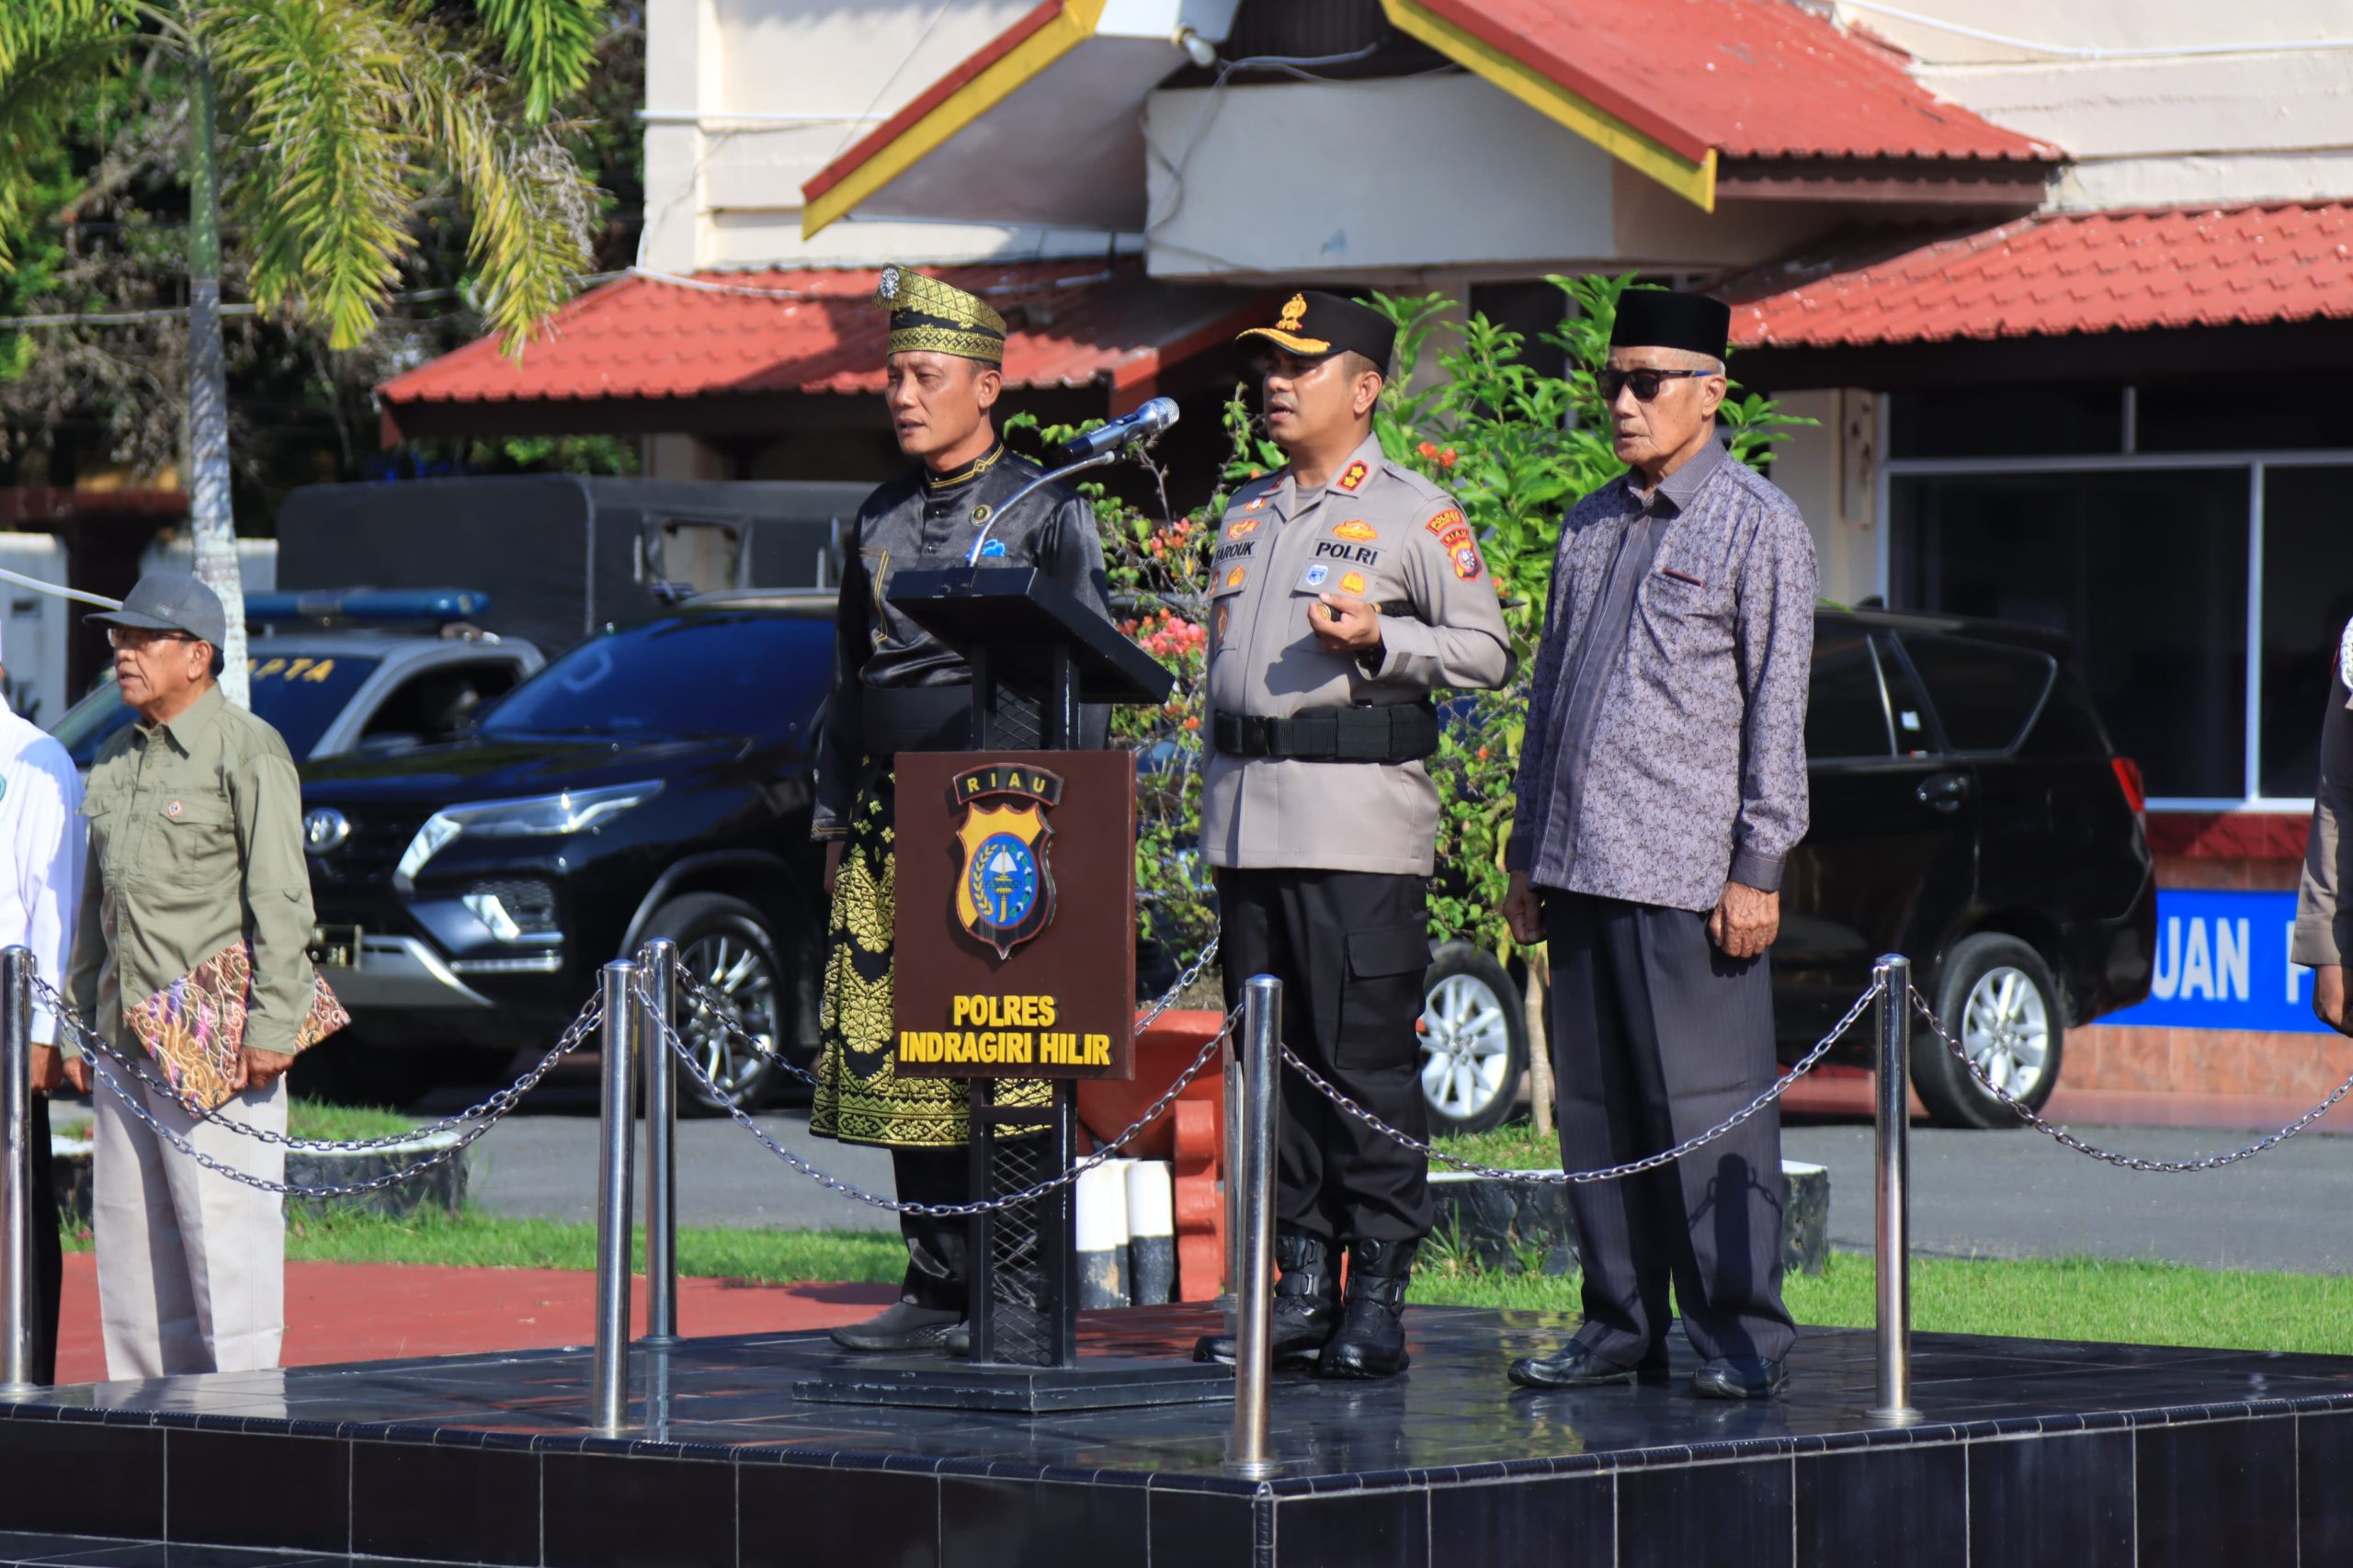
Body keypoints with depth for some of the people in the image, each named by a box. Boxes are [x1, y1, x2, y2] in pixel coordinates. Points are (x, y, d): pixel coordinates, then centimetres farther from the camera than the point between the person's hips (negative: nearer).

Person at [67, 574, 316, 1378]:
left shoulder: (247, 752, -5)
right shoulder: (116, 759, 18)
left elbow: (280, 900, -10)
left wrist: (270, 1026, -17)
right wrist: (77, 1026, 17)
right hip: (126, 1040, 8)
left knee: (224, 1230, -9)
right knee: (127, 1236, 8)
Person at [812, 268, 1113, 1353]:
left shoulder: (1046, 510, 0)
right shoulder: (880, 520, 17)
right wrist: (834, 818, 16)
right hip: (888, 821, 6)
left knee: (1015, 1069, -8)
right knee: (894, 1061, 3)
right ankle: (937, 1290, 9)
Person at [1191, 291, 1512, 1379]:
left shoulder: (1415, 516, -1)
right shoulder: (1245, 515, 19)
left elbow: (1489, 651, -3)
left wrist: (1380, 639, -18)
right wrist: (1215, 795, 18)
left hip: (1360, 825, -7)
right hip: (1248, 823, 7)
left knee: (1367, 1062, -7)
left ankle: (1377, 1298, -4)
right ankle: (1300, 1288, 11)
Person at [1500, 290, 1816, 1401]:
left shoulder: (1757, 527, -1)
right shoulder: (1589, 528, 17)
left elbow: (1776, 710, -5)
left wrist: (1756, 869, -10)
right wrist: (1528, 851, 17)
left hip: (1687, 875, -6)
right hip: (1580, 869, 6)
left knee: (1707, 1106, -6)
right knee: (1595, 1105, 7)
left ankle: (1739, 1333, -2)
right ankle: (1621, 1326, 13)